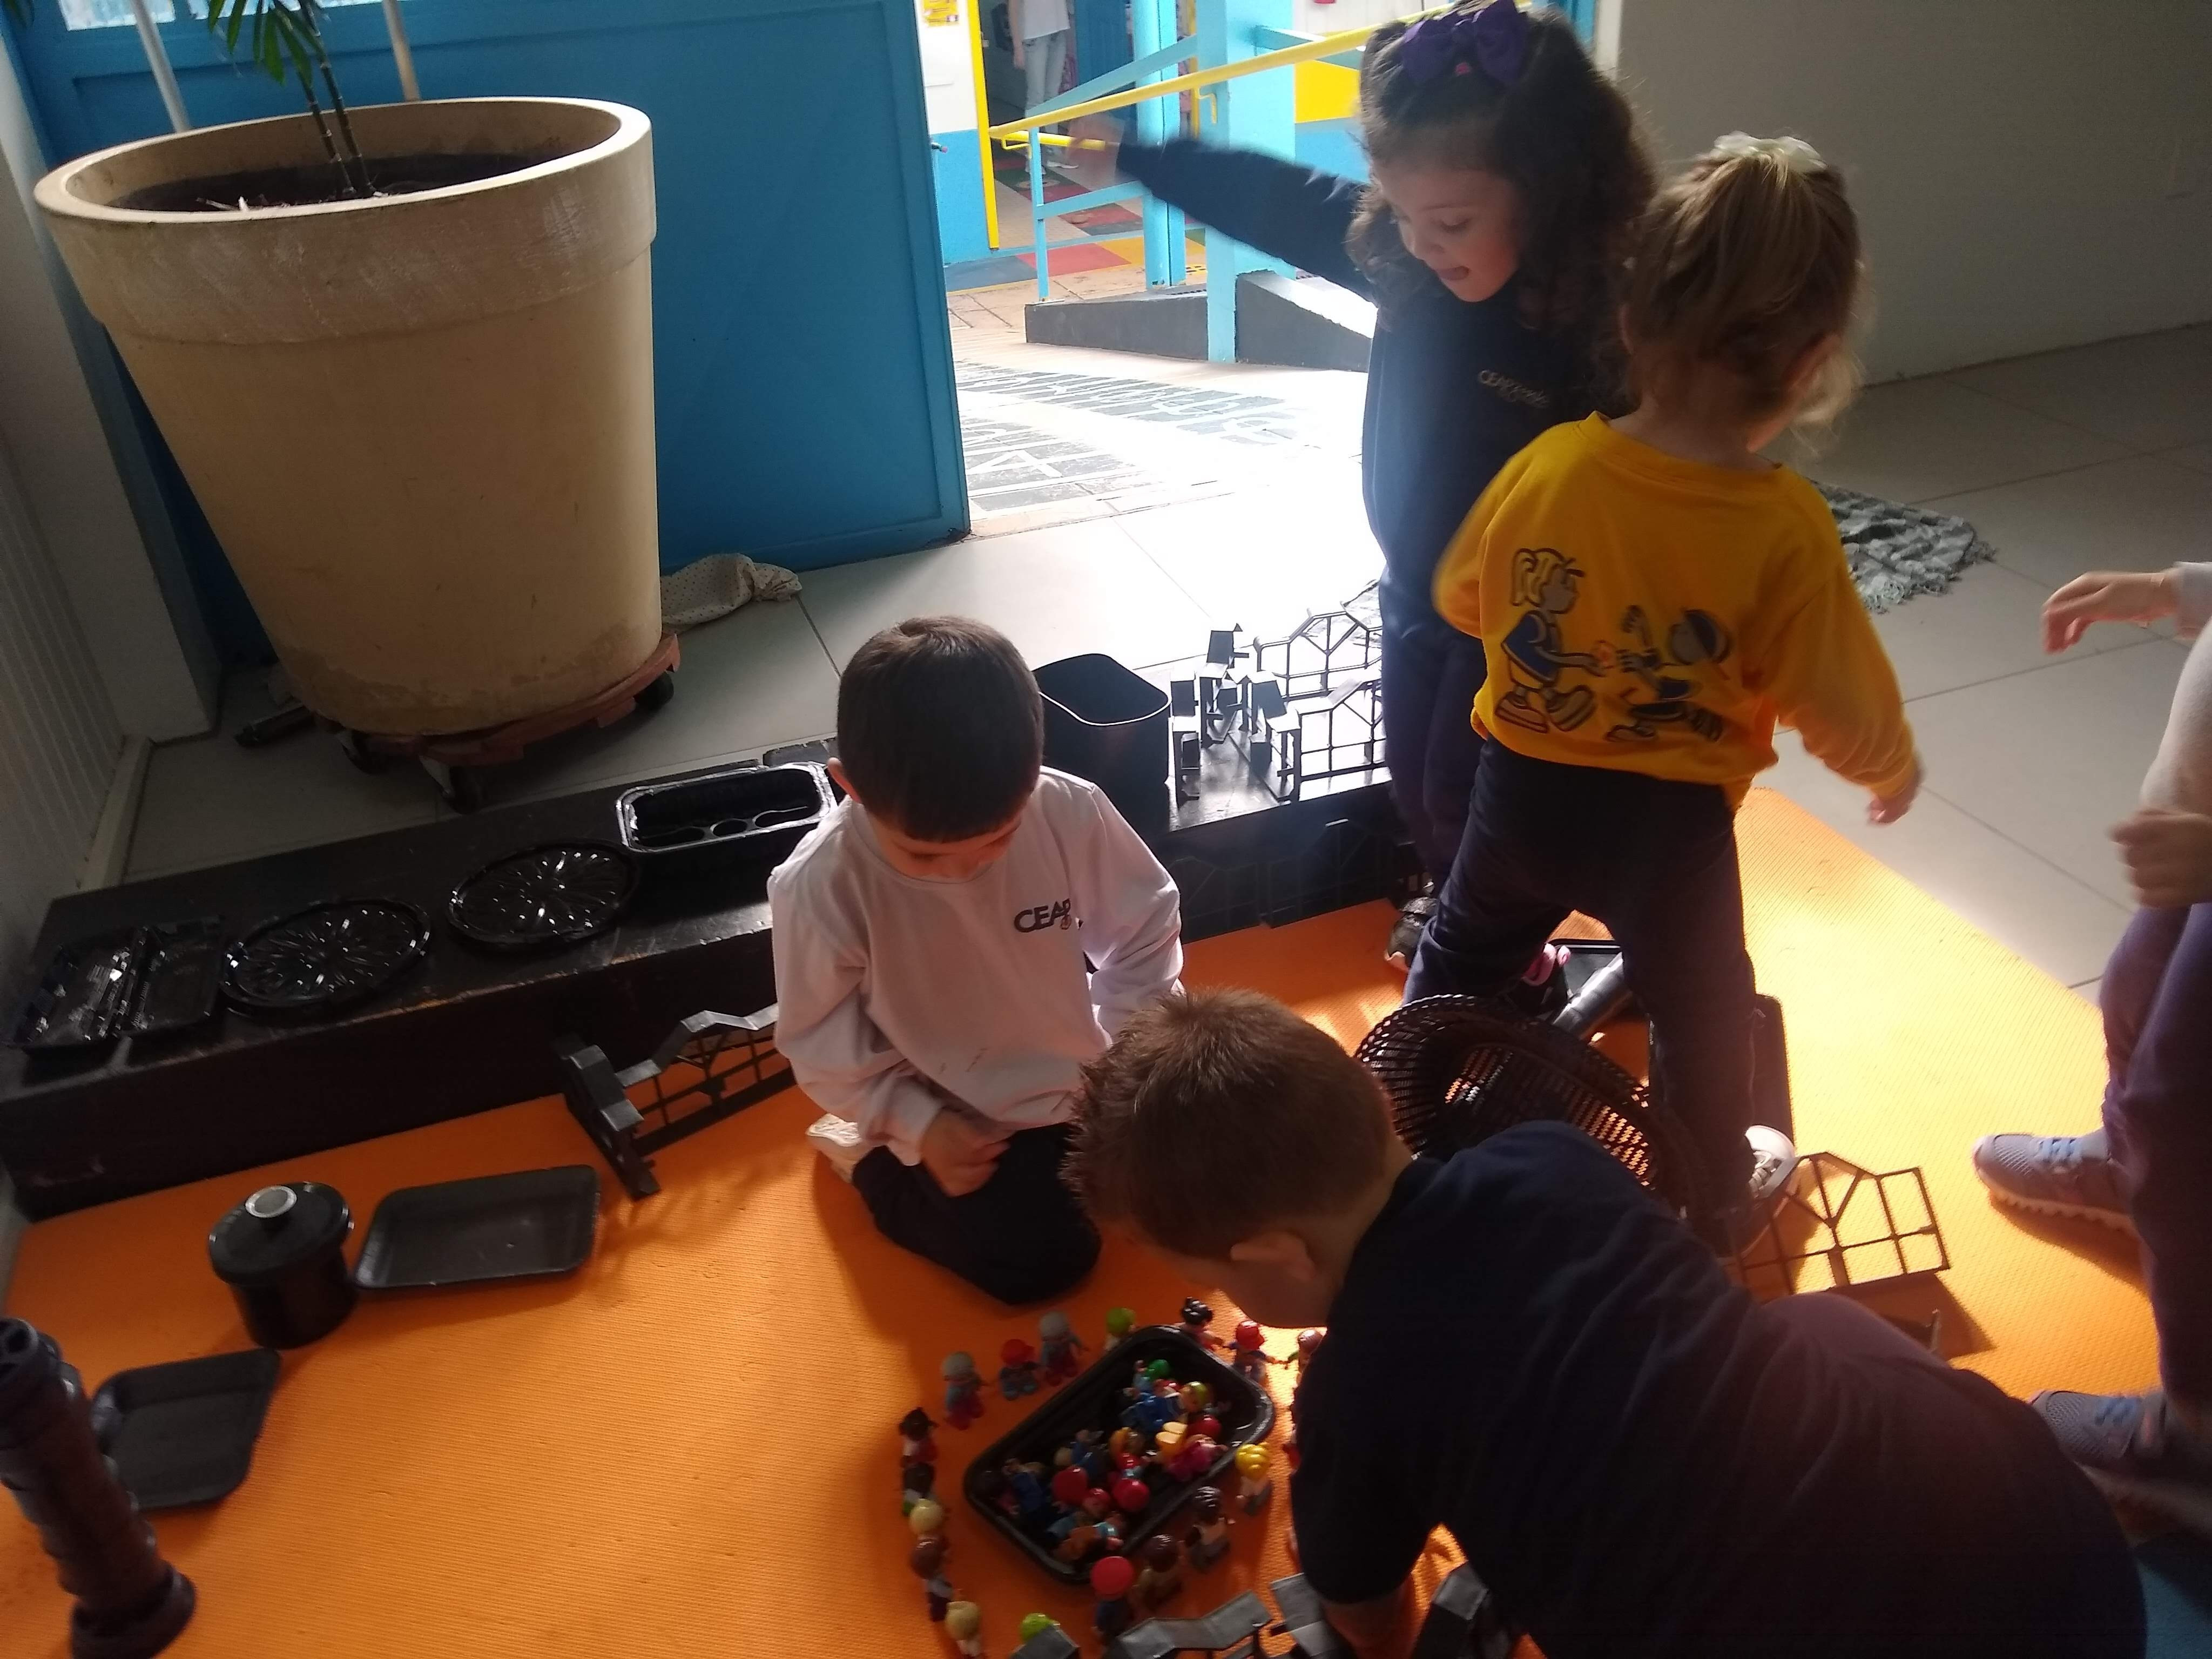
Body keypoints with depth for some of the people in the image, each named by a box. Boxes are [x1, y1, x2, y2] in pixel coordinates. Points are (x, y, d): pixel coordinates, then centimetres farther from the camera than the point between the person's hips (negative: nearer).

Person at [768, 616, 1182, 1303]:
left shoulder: (1071, 813, -24)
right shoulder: (820, 886, -28)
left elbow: (1144, 931, -6)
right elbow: (822, 1044, -13)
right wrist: (920, 1126, -18)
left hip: (1082, 1075, 4)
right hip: (959, 1120, -3)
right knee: (1039, 1262, -9)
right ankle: (872, 1158, 11)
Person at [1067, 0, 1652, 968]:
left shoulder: (1602, 316, -30)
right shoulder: (1397, 254, -13)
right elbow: (1273, 200, 1)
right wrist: (1130, 160, 10)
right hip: (1413, 588, 6)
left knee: (1468, 794, 8)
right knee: (1413, 774, 22)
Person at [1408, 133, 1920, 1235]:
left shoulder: (1548, 464, -13)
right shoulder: (1784, 528, -23)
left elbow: (1461, 599, 3)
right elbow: (1840, 706, -14)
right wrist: (1893, 768, 9)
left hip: (1523, 789, 3)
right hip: (1669, 822, -2)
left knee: (1462, 955, 27)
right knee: (1699, 1006, 22)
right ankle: (1717, 1193, 45)